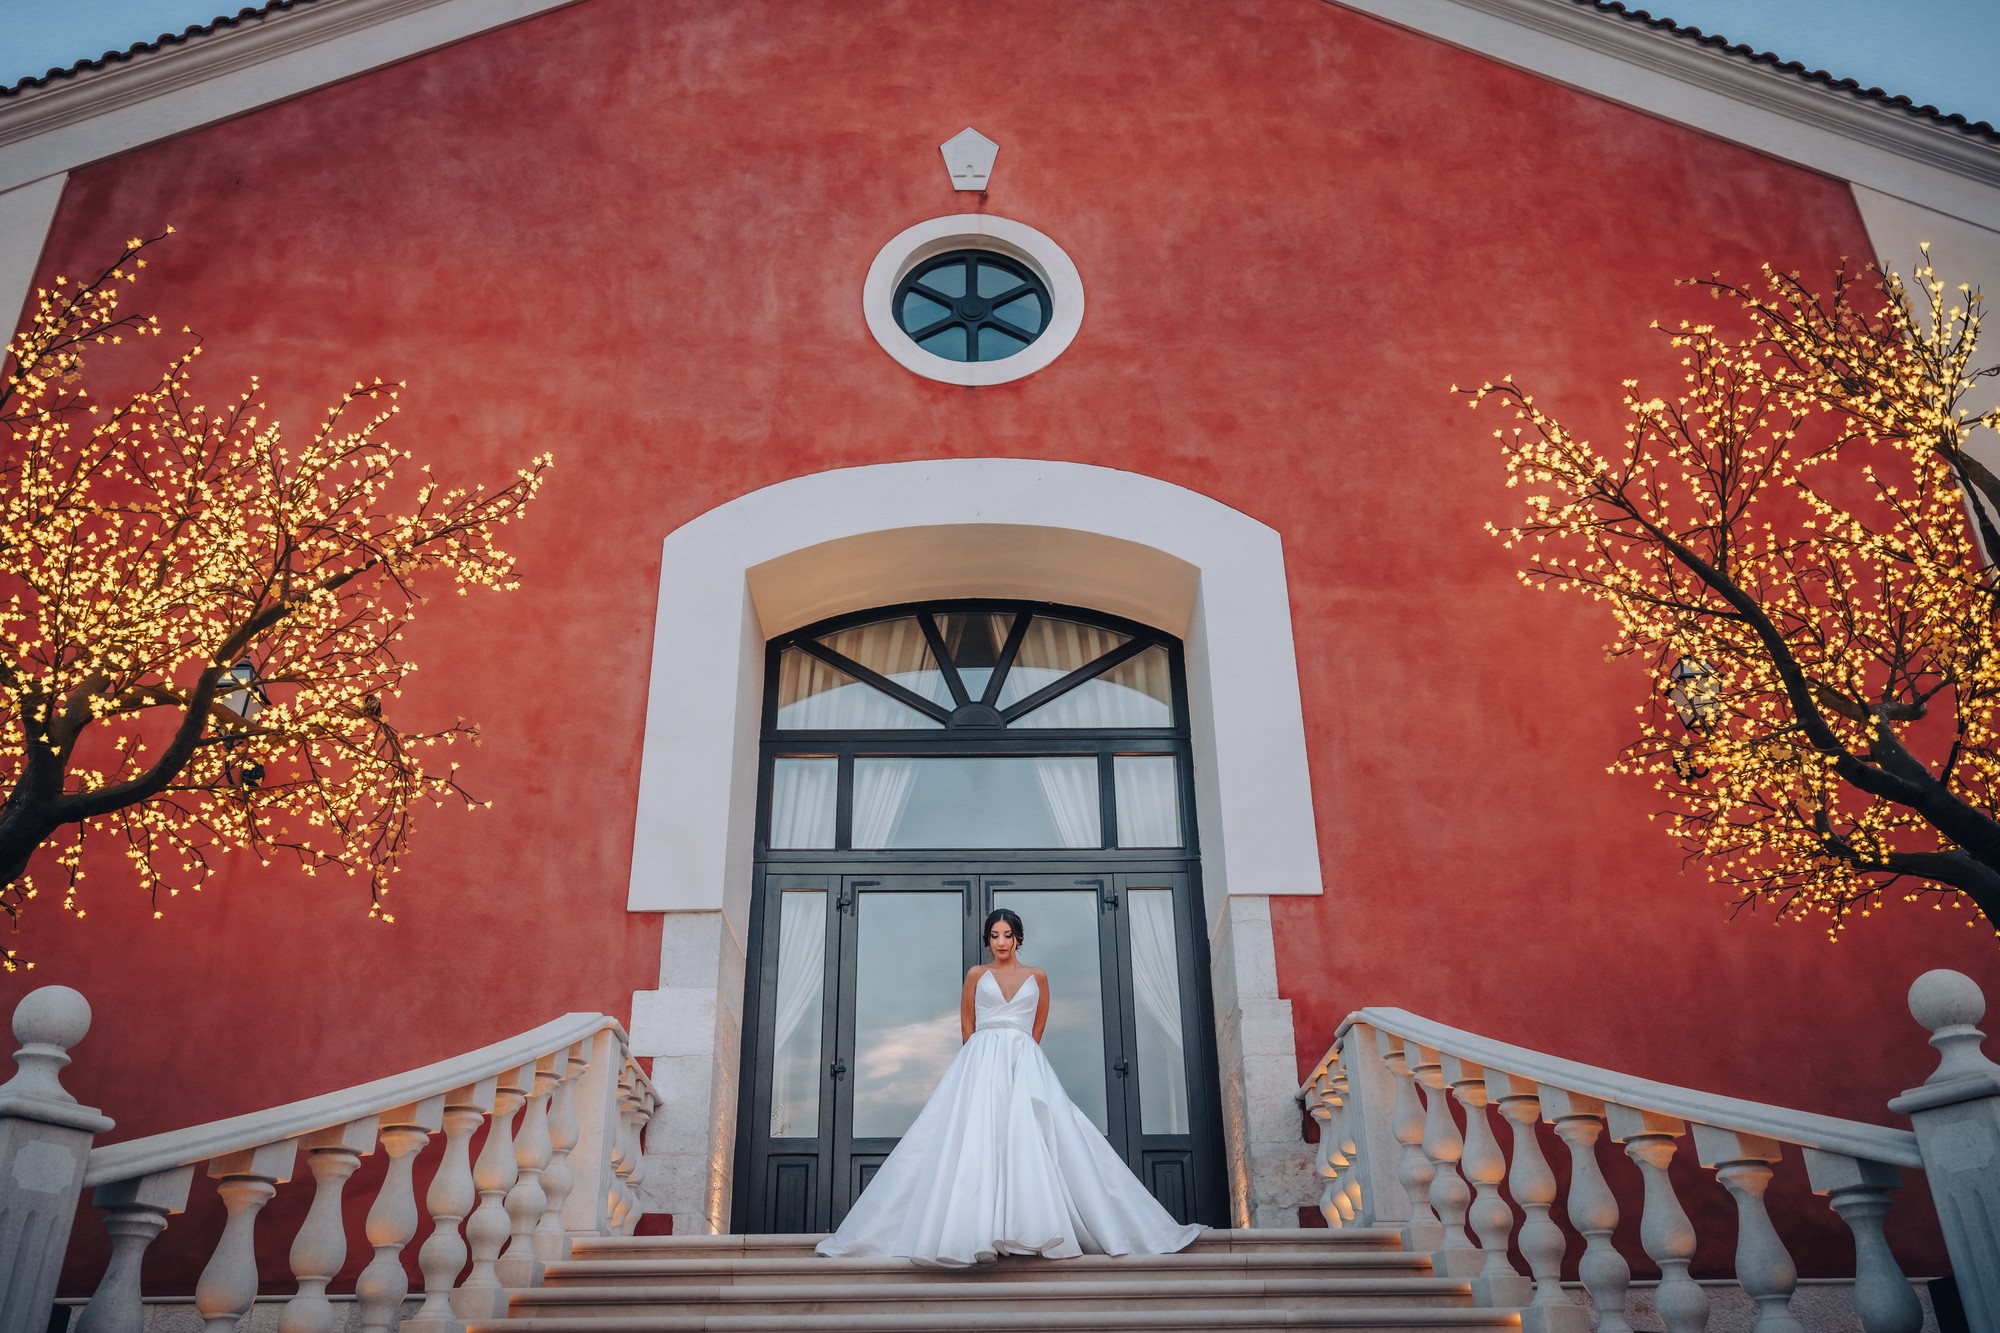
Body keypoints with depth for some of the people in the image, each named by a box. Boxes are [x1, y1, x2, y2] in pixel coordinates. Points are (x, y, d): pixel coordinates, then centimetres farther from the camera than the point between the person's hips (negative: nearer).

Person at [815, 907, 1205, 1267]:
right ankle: (975, 1232, -19)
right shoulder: (976, 975, 11)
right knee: (977, 1139, -15)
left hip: (1025, 1062, 1)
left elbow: (1037, 1030, 16)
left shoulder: (1037, 976, 12)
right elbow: (966, 1026, 13)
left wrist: (1018, 1054, 10)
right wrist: (985, 1058, 7)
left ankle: (1034, 1228, -11)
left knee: (1027, 1138, -13)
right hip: (981, 1061, -1)